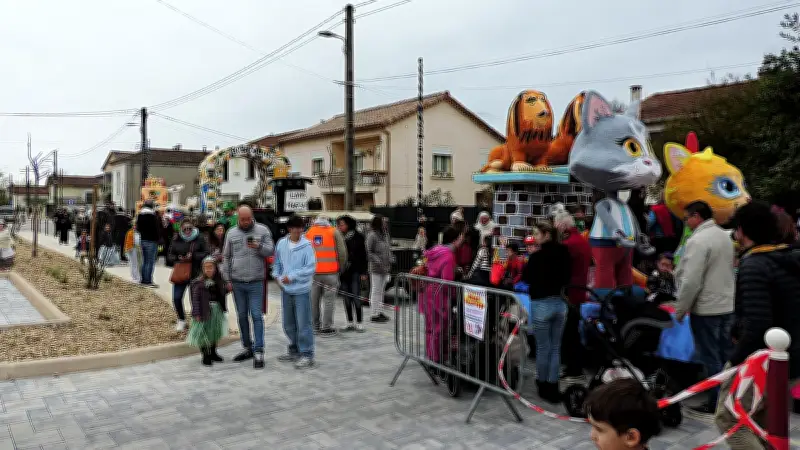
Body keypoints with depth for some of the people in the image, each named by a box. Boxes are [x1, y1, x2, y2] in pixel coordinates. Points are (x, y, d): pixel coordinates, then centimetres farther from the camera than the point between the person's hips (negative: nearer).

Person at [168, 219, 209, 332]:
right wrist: (178, 258, -14)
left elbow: (206, 254, -6)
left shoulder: (200, 240, -2)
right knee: (176, 298, 0)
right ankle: (181, 320, 22)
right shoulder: (176, 241, 4)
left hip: (195, 275, -2)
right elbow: (169, 256, 6)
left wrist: (193, 256, -19)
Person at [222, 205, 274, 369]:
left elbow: (270, 251, -2)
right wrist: (227, 279, 5)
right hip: (237, 282, 3)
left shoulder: (262, 230, 1)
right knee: (242, 316, 11)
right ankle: (247, 348, 23)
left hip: (255, 282, -3)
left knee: (256, 315, -5)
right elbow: (226, 257, 9)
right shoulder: (231, 233, 6)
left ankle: (258, 352, -3)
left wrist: (259, 247, -22)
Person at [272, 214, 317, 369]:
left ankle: (306, 355, 7)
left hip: (301, 290, -6)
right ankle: (294, 350, 33)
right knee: (288, 324, 17)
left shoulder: (306, 245, -11)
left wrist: (292, 276, -15)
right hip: (285, 289, 6)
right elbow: (277, 262, 15)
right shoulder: (281, 243, 3)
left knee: (303, 324, -3)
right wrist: (277, 276, -1)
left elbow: (311, 267, -13)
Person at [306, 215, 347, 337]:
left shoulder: (308, 233, 8)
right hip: (331, 272, -3)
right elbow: (342, 253, -3)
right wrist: (341, 268, 11)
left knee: (314, 300, 14)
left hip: (313, 273, 3)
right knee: (329, 300, 1)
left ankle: (316, 326, 22)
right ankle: (326, 328, 2)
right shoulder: (334, 232, 0)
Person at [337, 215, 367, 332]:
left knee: (356, 297, -4)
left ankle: (359, 323, 4)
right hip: (343, 272, 4)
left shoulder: (357, 237, -1)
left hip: (354, 271, -4)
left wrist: (363, 272, -5)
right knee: (346, 298, 9)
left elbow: (363, 255, -1)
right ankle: (350, 323, 17)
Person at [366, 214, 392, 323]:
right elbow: (368, 252, -13)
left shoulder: (385, 234, 13)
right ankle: (374, 314, 2)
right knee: (375, 291, -3)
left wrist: (389, 260, 8)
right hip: (376, 269, -8)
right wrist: (377, 261, -18)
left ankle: (379, 311, 25)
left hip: (385, 267, 8)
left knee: (381, 290, 16)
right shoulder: (372, 235, -12)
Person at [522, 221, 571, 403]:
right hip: (560, 303, 5)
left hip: (542, 304, -5)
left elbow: (526, 278, -2)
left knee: (542, 347, 8)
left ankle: (543, 385, 21)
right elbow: (567, 278, 13)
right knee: (555, 347, 11)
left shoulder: (537, 256, -15)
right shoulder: (564, 254, 2)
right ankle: (553, 387, 14)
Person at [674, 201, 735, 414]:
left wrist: (680, 310, -11)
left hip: (706, 309, -9)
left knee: (710, 358, 1)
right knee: (724, 355, 16)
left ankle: (716, 402, 8)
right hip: (727, 306, 9)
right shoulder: (725, 236, 10)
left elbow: (691, 281, -22)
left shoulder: (698, 240, -19)